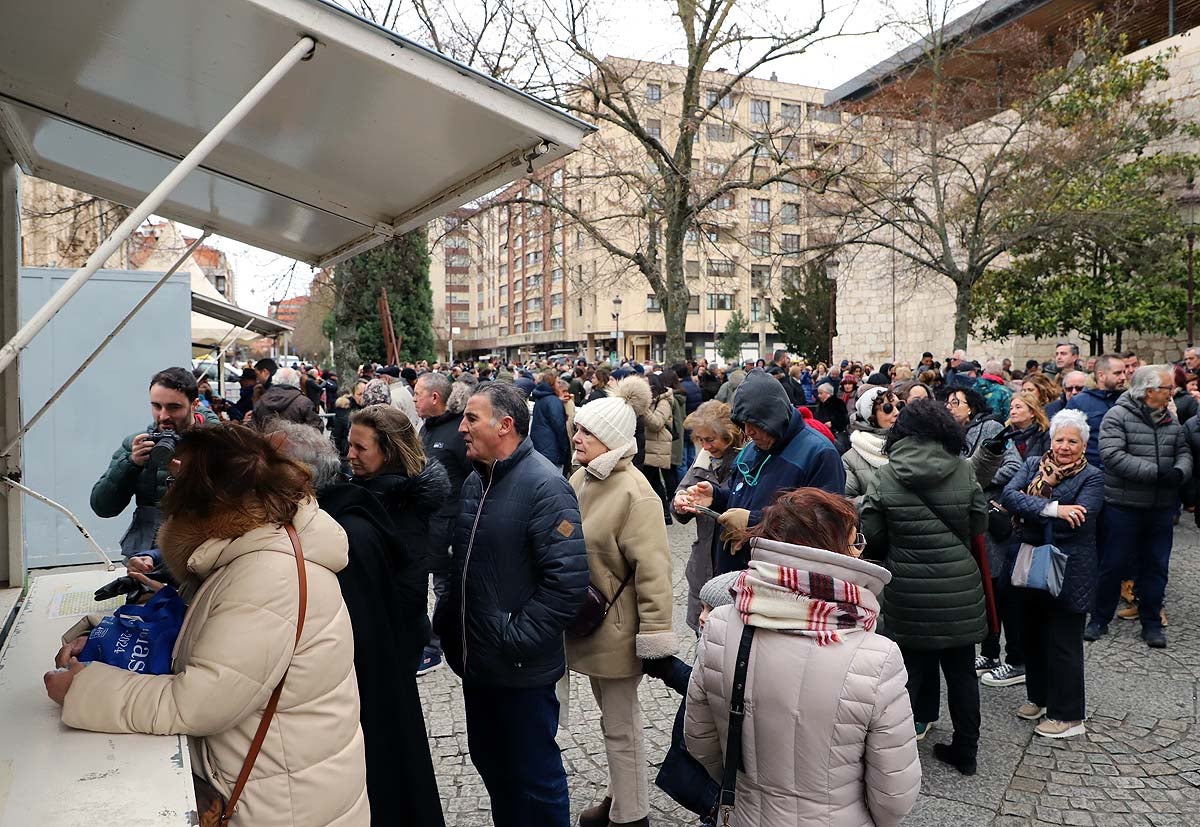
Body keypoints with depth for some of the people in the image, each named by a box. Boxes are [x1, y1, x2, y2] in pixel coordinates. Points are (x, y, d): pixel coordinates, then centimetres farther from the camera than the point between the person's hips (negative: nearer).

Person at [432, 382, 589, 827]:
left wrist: (517, 639, -22)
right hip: (475, 660, 8)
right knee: (490, 762, 23)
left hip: (522, 670, -8)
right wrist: (447, 620, 8)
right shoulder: (474, 481, 7)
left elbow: (567, 580, -25)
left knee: (534, 775, 9)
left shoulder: (545, 486, -19)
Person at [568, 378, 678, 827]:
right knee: (612, 715, 24)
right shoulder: (581, 478, 3)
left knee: (620, 725, 8)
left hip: (616, 627, -8)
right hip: (588, 620, 8)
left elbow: (653, 570, -23)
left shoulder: (634, 492, -22)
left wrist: (655, 635, -22)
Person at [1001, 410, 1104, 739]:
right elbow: (1009, 494, -13)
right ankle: (1039, 697, 36)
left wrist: (1029, 509, -17)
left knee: (1064, 644, 4)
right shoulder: (1033, 464, 5)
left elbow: (1077, 522, -22)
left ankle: (1068, 715, 18)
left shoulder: (1092, 477, -7)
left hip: (1070, 572, -5)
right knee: (1033, 635, 17)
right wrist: (1052, 509, -26)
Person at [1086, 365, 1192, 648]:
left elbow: (1184, 452, 12)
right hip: (1124, 506, -5)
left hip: (1162, 508, 5)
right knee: (1114, 564, 4)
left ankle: (1152, 624, 25)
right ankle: (1100, 620, 18)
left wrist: (1180, 471, -12)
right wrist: (1156, 471, -23)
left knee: (1156, 566, 12)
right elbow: (1112, 455, -20)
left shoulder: (1170, 419, 10)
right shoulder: (1118, 416, -10)